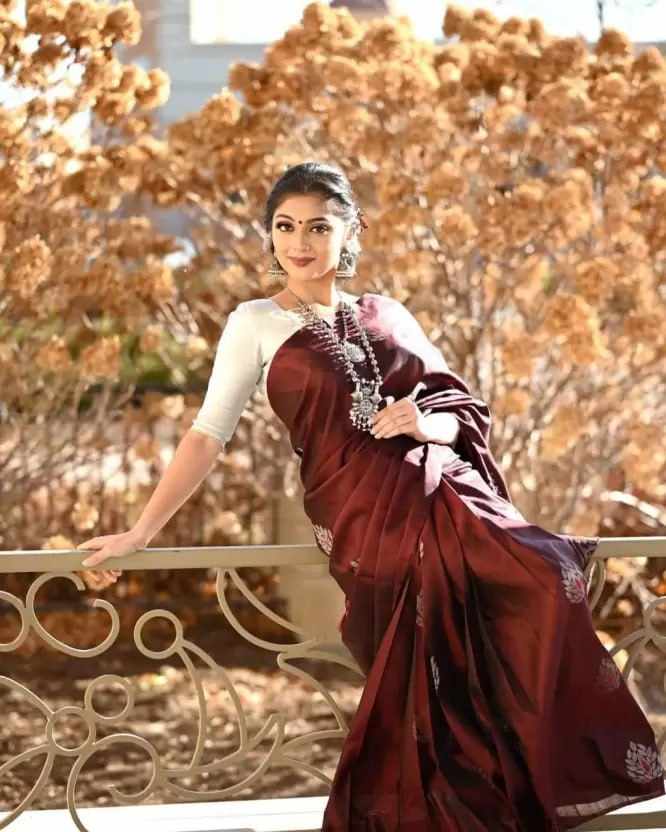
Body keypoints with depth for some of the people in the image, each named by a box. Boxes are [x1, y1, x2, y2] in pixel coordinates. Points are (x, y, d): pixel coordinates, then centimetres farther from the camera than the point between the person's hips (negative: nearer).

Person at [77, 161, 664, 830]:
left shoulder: (389, 315, 20)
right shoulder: (256, 324, 11)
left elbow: (467, 413, 18)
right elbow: (208, 433, 7)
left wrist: (427, 422, -5)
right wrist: (140, 533, 0)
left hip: (448, 488, 3)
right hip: (363, 512, -3)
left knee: (541, 580, -23)